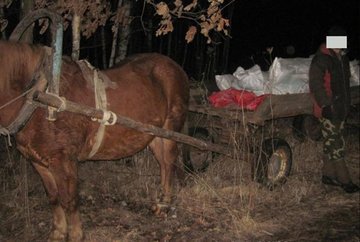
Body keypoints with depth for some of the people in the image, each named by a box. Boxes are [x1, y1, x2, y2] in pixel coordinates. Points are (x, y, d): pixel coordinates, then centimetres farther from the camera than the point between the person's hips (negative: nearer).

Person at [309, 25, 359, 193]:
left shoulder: (342, 58, 15)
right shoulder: (321, 60, -12)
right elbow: (315, 85, -16)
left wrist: (347, 104, 21)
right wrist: (324, 105, -21)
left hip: (341, 108, 8)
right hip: (328, 109, -8)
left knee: (331, 143, 13)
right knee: (334, 145, -6)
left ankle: (328, 175, 21)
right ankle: (344, 180, -5)